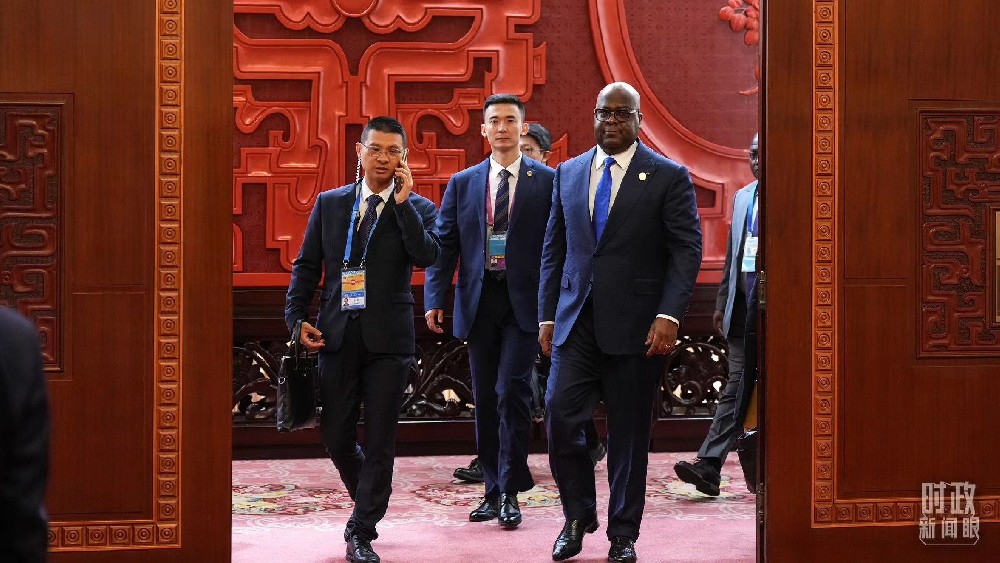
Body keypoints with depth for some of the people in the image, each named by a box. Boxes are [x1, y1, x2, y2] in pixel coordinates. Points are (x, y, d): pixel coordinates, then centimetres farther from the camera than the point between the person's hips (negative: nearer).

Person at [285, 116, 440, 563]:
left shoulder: (417, 208, 2)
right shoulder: (329, 203, 8)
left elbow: (426, 256, -16)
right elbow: (306, 265, 9)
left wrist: (402, 202, -16)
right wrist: (297, 319, -1)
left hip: (389, 339, -2)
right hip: (337, 336, 2)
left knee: (379, 442, 1)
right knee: (336, 436, 7)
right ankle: (368, 502, 34)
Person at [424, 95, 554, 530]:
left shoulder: (547, 181, 1)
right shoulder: (462, 183, 10)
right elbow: (444, 243, 8)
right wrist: (435, 298, -2)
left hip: (524, 302, -3)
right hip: (479, 301, 4)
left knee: (511, 390, -13)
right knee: (485, 399, 8)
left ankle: (510, 492, -2)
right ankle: (493, 490, 18)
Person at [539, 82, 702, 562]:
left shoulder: (668, 176, -1)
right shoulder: (568, 173, 12)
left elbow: (687, 249, -5)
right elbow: (554, 249, 15)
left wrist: (669, 315, -16)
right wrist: (547, 315, 10)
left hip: (634, 324, -3)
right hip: (575, 321, 3)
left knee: (628, 433, 4)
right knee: (560, 415, -6)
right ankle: (578, 517, 15)